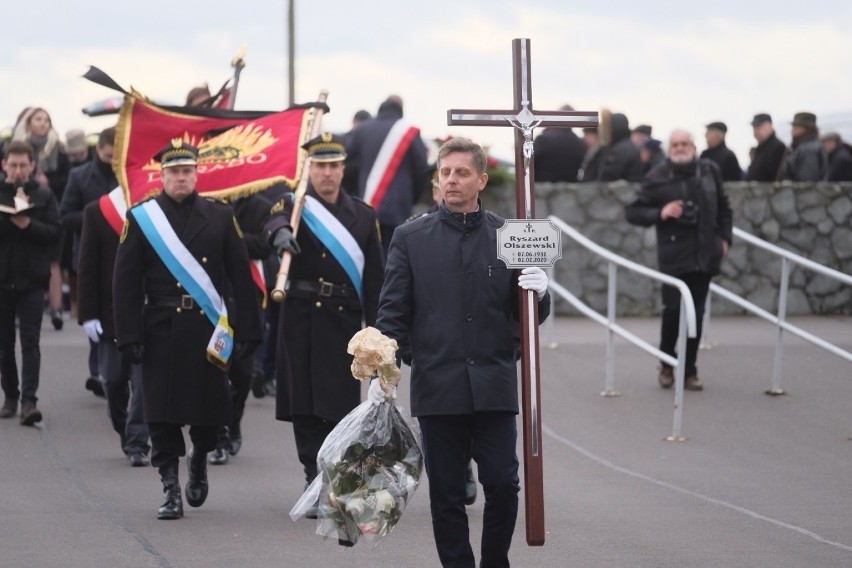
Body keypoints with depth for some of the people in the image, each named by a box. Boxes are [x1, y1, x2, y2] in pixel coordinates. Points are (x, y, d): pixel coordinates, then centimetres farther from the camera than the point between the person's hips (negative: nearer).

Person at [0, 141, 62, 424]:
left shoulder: (43, 195, 3)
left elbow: (56, 231, -3)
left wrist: (28, 224, -17)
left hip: (32, 280, -1)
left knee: (30, 342, -7)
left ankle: (29, 400, -10)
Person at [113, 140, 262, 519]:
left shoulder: (220, 216, 6)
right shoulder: (140, 218, 3)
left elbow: (241, 278, 6)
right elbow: (125, 283, 1)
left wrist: (247, 331, 0)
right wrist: (129, 337, -6)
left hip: (207, 330, 1)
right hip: (161, 329, -1)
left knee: (210, 410, 2)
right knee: (163, 415, -3)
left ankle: (199, 459, 32)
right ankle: (171, 490, 4)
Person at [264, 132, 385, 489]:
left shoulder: (363, 216, 12)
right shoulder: (296, 207, 5)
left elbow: (374, 277, 10)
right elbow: (276, 222, -21)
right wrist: (280, 233, -46)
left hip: (344, 321, 1)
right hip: (301, 321, -1)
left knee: (341, 405, -3)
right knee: (305, 406, -2)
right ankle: (317, 482, 5)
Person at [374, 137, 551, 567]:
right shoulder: (411, 238, 6)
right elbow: (393, 312, 5)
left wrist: (538, 293, -12)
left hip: (494, 385, 0)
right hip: (437, 386, 0)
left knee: (502, 485, -4)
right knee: (446, 492, 3)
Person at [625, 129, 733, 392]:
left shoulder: (710, 171, 5)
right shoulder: (657, 177, -4)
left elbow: (723, 208, 18)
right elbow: (633, 212, 0)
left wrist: (725, 238, 11)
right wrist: (660, 214, -14)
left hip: (704, 255, 3)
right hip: (673, 255, -3)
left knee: (696, 313, 5)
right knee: (673, 309, -7)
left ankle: (689, 372, 13)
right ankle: (667, 364, 16)